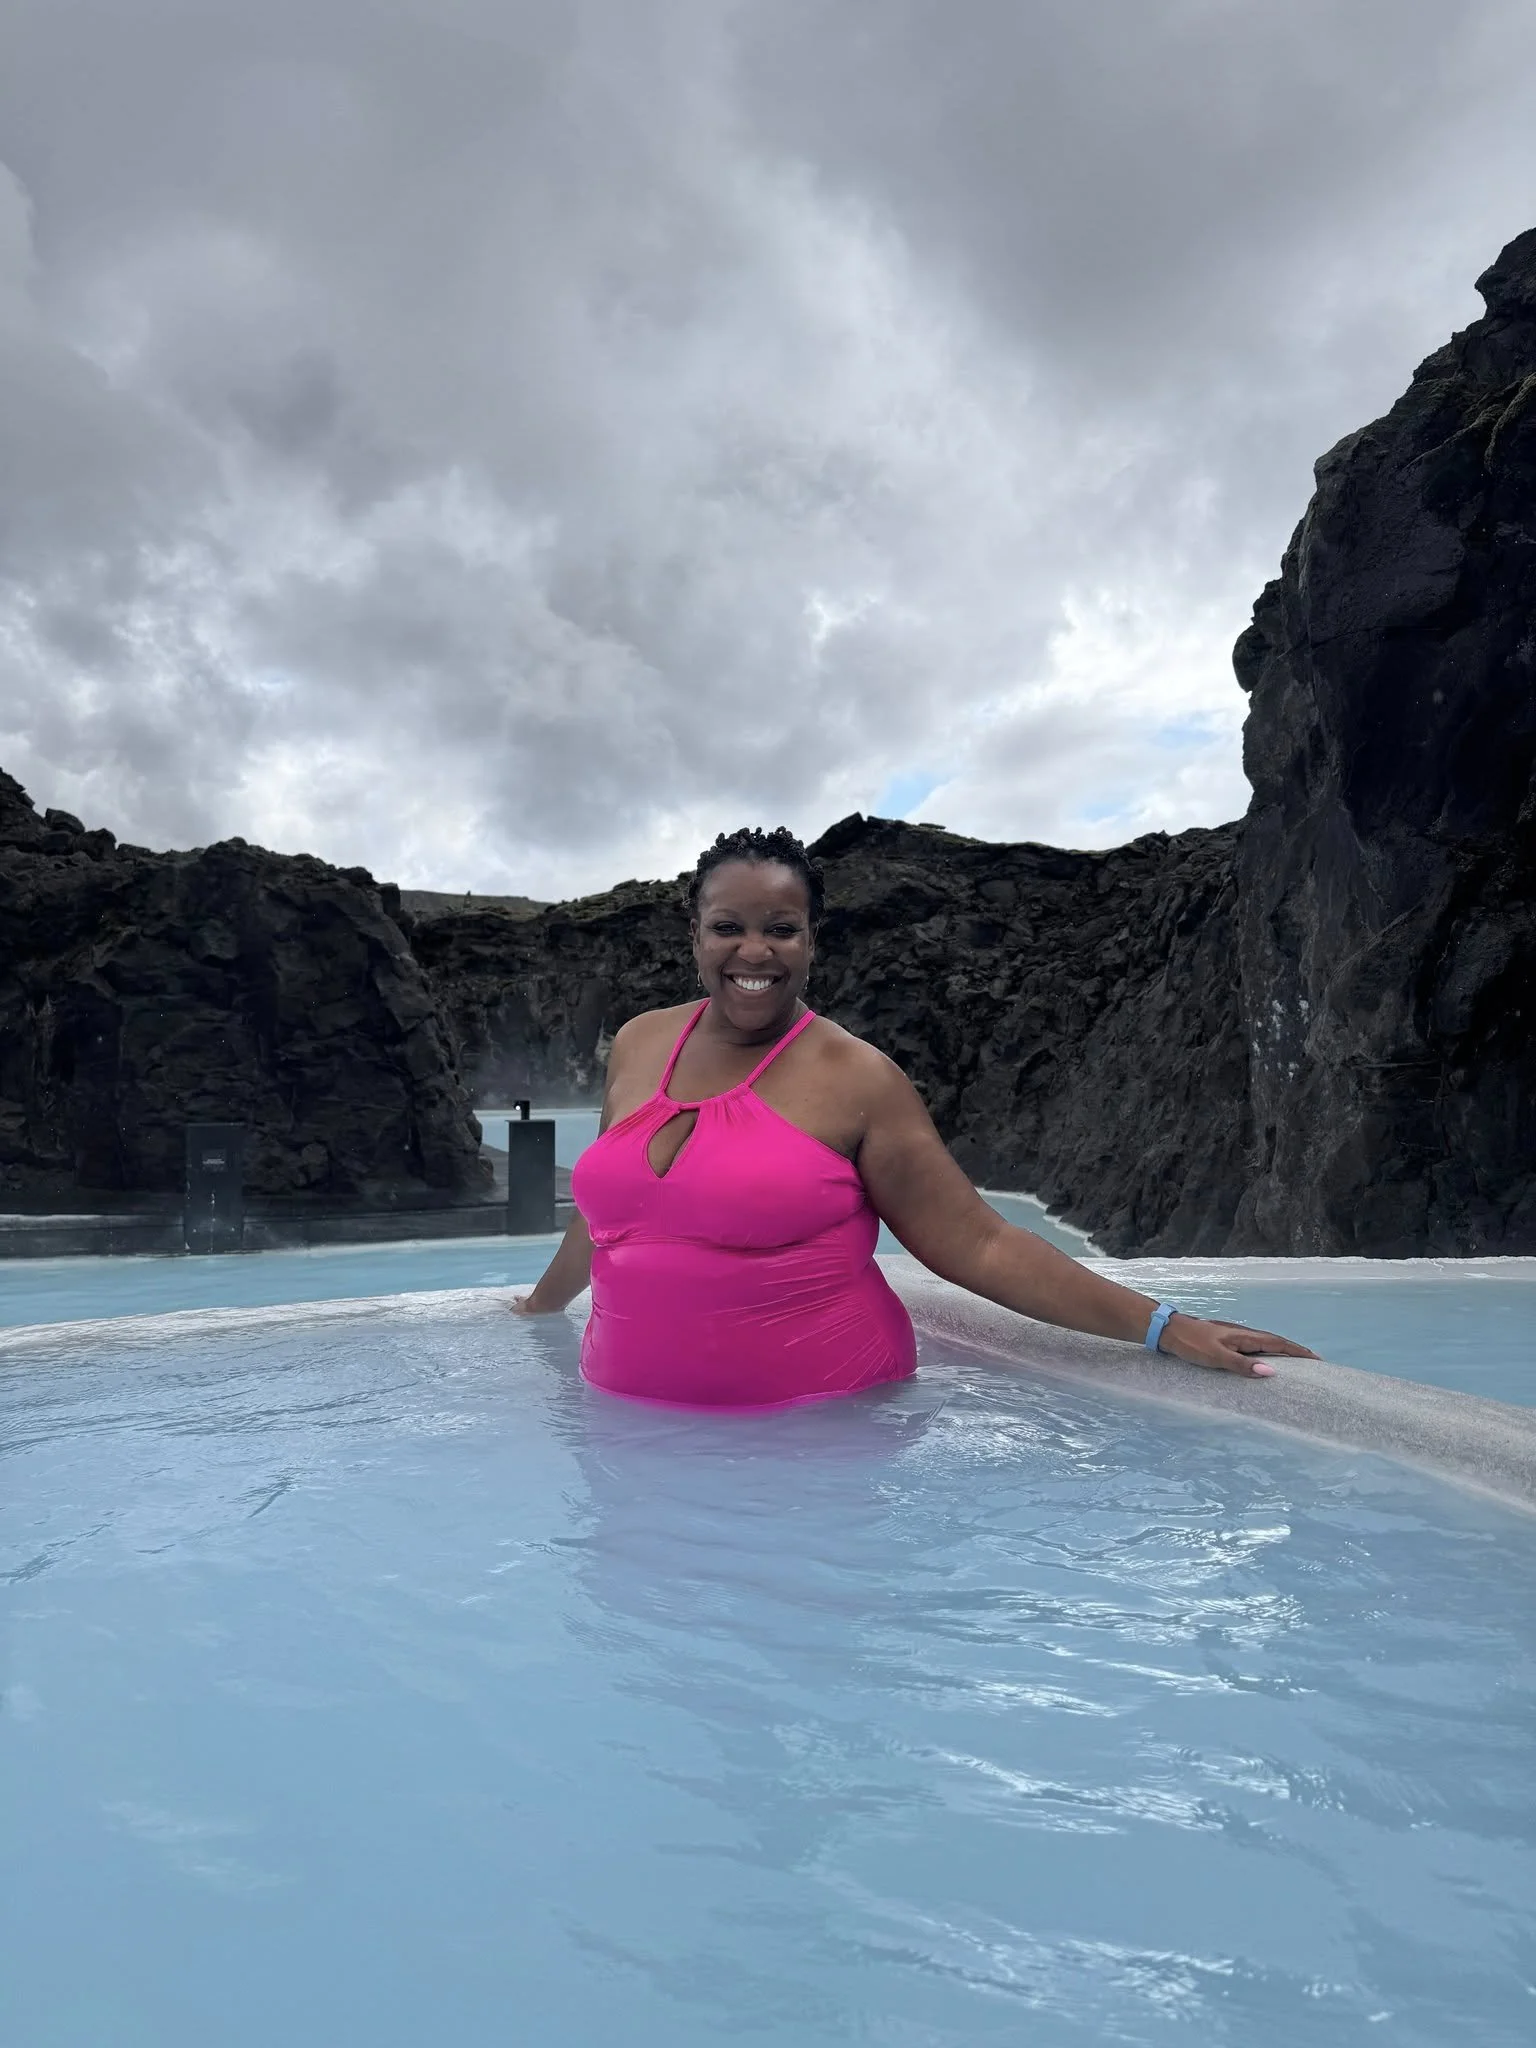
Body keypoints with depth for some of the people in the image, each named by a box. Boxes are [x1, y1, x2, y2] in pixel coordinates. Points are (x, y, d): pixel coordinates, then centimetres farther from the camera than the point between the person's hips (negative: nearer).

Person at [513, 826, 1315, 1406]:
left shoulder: (853, 1077, -7)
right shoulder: (638, 1045, 6)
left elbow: (980, 1245, -10)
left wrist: (1164, 1326, -16)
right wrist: (544, 1302, 35)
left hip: (819, 1418, -4)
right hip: (631, 1404, 4)